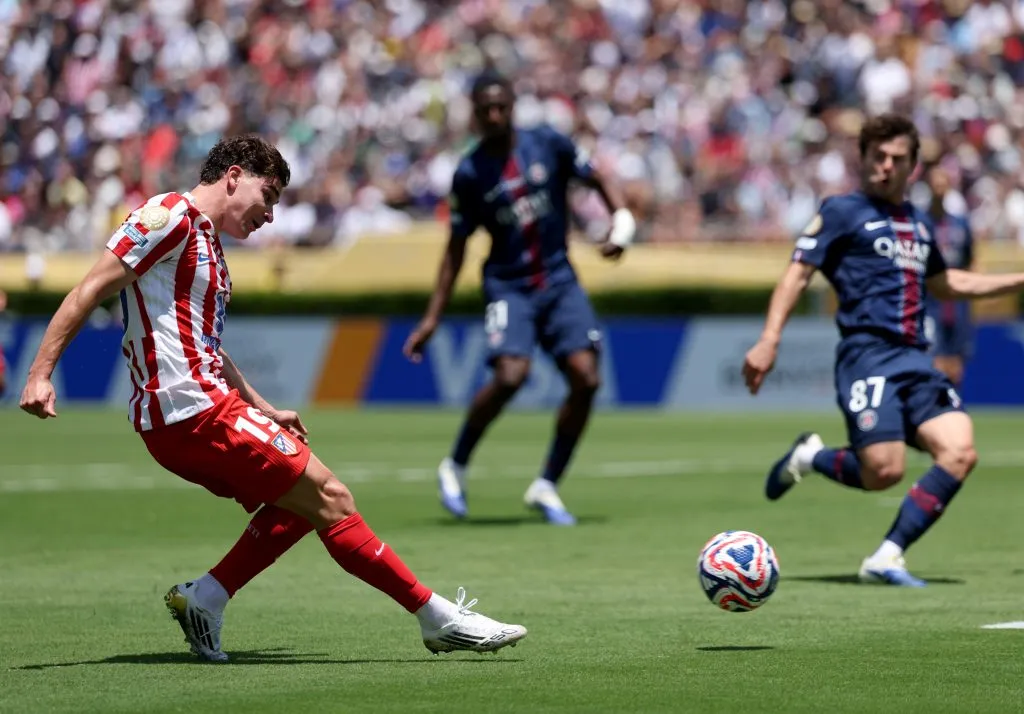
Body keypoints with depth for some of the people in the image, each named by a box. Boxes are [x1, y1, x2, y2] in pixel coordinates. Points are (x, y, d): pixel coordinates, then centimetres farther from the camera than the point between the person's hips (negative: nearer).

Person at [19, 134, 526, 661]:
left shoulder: (207, 243, 21)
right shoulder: (172, 216, -8)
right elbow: (92, 289, -13)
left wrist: (263, 411, 31)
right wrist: (40, 374, -19)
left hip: (207, 406, 10)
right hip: (192, 410, -10)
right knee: (329, 498, -9)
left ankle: (205, 598, 6)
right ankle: (440, 618, -6)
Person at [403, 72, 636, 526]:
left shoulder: (548, 145, 1)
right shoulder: (470, 174, -1)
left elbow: (597, 181, 12)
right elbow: (455, 250, 5)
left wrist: (621, 221, -9)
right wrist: (431, 319, 2)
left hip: (559, 280, 3)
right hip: (508, 285, -3)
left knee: (586, 378, -13)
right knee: (511, 374, -25)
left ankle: (546, 487, 1)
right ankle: (454, 468, -3)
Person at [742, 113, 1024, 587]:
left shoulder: (919, 223, 22)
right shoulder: (843, 212, 3)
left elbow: (946, 283, 37)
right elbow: (798, 273, -2)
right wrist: (769, 340, -14)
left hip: (916, 361, 6)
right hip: (868, 355, -6)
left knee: (959, 451, -14)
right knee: (883, 472, -20)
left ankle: (886, 559, -10)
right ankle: (810, 458, 13)